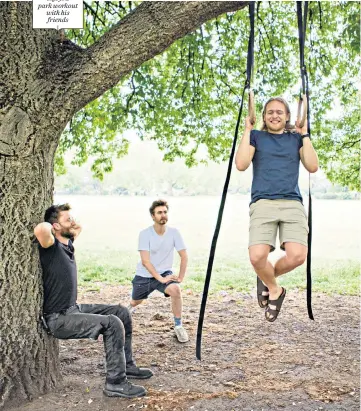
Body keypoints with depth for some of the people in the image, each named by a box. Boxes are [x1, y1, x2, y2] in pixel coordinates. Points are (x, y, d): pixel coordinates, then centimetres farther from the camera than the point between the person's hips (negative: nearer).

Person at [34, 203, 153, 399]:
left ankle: (126, 364, 20)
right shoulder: (52, 246, -17)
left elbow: (77, 228, 33)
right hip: (59, 319, -9)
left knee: (122, 313, 9)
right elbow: (40, 229, -42)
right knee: (112, 323, -24)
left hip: (74, 308, 9)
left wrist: (74, 232, 13)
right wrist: (46, 225, -21)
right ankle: (116, 382, -14)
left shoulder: (67, 243, 8)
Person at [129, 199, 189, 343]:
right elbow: (145, 261, -24)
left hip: (164, 272, 0)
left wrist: (180, 277, -15)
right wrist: (160, 279, -29)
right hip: (144, 275, 0)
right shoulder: (145, 234, -19)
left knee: (176, 290, -31)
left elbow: (184, 256, -8)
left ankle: (178, 326, -12)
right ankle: (130, 307, 62)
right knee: (135, 302, 21)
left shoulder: (174, 232, -13)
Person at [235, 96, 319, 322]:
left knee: (297, 256, -21)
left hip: (292, 203, 2)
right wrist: (247, 130, 3)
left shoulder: (296, 138, 21)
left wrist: (305, 134, 7)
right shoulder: (256, 136, 16)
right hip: (263, 203, -1)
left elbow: (313, 166, 7)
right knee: (257, 257, -22)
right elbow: (241, 164, -1)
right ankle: (274, 289, 12)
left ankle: (267, 278, 13)